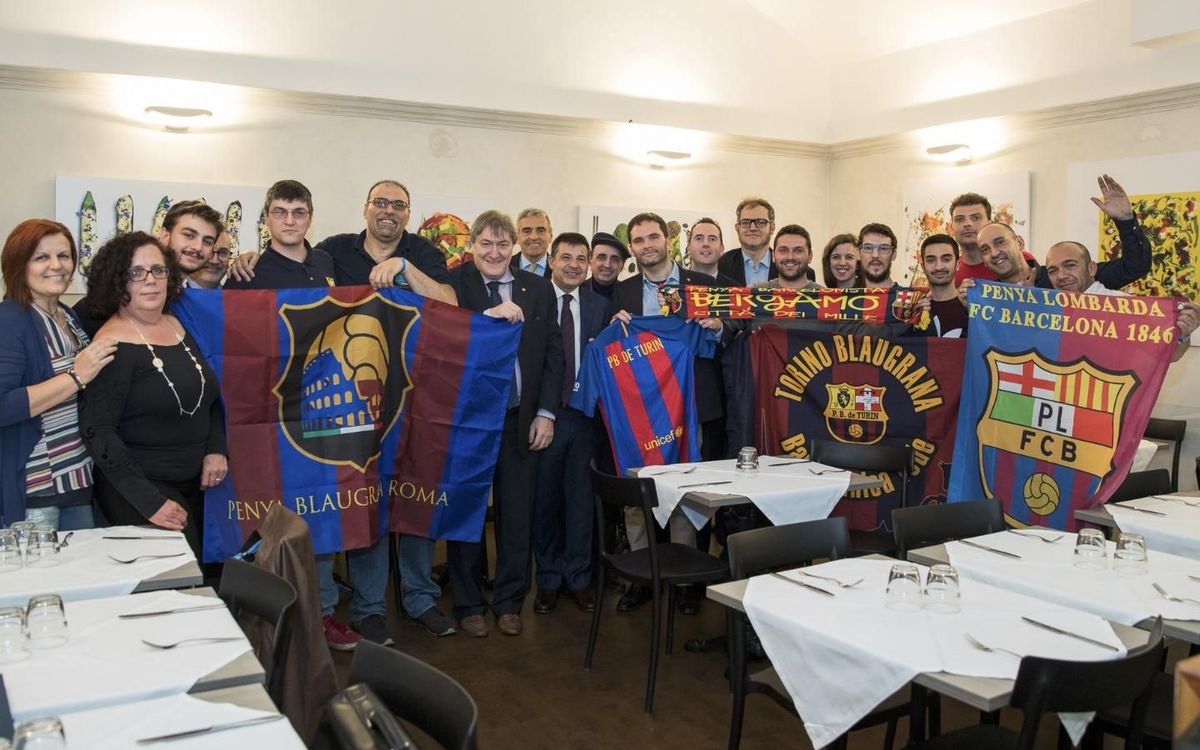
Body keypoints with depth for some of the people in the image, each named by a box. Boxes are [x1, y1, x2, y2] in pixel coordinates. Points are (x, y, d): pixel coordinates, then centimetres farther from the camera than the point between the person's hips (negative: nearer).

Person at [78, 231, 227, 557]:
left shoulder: (178, 326, 7)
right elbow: (97, 431, -17)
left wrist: (216, 450, 2)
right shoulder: (114, 346, -14)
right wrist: (150, 502, -21)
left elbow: (209, 397, 18)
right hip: (139, 491, -7)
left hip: (194, 485, 7)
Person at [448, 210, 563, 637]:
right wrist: (489, 315, -29)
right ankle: (469, 604, 24)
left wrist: (545, 413, 1)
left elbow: (553, 352, 7)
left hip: (520, 420, 3)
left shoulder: (539, 289, 7)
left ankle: (509, 602, 25)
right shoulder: (451, 285, -3)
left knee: (517, 514, 9)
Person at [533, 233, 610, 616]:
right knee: (544, 497, 9)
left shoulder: (600, 305, 6)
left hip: (584, 412, 2)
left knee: (580, 496, 9)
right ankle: (548, 578, 24)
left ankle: (578, 577, 23)